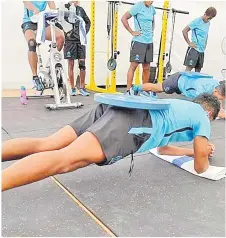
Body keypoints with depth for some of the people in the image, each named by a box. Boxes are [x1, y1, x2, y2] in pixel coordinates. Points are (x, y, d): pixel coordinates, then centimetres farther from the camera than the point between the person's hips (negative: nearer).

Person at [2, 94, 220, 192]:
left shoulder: (181, 105, 43)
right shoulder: (203, 117, 23)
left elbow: (162, 147, 51)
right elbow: (200, 167, 23)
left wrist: (195, 151, 58)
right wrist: (203, 155, 46)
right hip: (134, 123, -8)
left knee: (44, 146, -2)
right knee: (65, 160, -26)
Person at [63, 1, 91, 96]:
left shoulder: (80, 9, 14)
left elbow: (88, 22, 25)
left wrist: (85, 32, 12)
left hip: (81, 40, 3)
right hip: (70, 40, -3)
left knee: (82, 64, -1)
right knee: (71, 65, 0)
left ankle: (82, 88, 8)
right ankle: (73, 88, 8)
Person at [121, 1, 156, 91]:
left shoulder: (152, 9, 12)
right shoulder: (138, 6, -6)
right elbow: (124, 18, -9)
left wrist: (151, 31, 14)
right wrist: (132, 32, -10)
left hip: (149, 42, 6)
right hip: (138, 41, -6)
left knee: (146, 68, 10)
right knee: (134, 66, -5)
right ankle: (128, 90, 0)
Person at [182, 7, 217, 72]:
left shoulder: (208, 23, 13)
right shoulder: (197, 21, -8)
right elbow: (184, 31, -11)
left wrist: (205, 44, 12)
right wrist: (189, 43, -11)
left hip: (202, 50, 7)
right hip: (194, 49, -7)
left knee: (198, 70, 10)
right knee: (189, 68, -10)